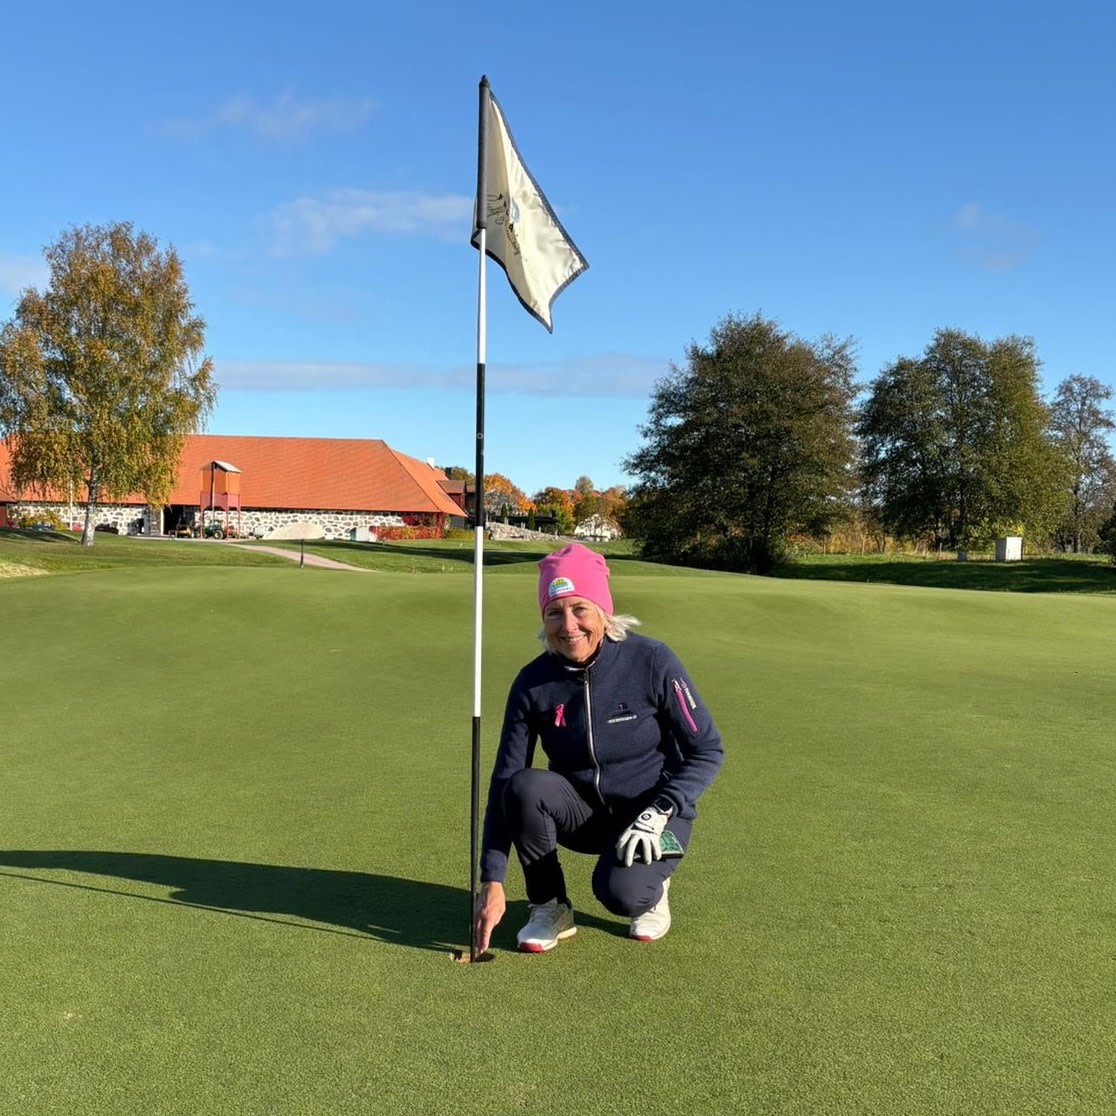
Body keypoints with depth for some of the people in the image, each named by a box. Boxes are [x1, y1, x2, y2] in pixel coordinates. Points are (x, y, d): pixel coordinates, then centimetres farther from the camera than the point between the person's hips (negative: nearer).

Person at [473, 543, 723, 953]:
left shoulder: (652, 662, -19)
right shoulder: (534, 683, -12)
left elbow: (707, 751, -10)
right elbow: (503, 780, -10)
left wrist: (657, 813, -23)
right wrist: (492, 880, -15)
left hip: (652, 812, -3)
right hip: (582, 812, 3)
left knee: (620, 892, -31)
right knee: (524, 787, -28)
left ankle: (651, 889, 7)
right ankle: (550, 908, -5)